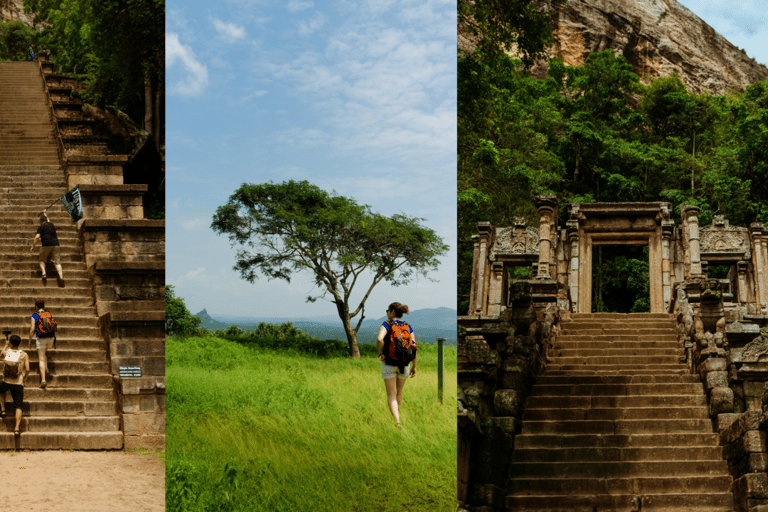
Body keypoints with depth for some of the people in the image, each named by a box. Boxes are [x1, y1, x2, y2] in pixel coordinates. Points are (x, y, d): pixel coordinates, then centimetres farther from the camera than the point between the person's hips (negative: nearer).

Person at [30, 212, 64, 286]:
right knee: (57, 262, -5)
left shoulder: (41, 227, 5)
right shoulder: (51, 225, 20)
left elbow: (37, 237, -8)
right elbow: (48, 221, 46)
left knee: (42, 260, 16)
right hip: (55, 244, 3)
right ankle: (61, 277, -24)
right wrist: (45, 215, 65)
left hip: (46, 245, -3)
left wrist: (33, 246, -1)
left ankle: (44, 273, -9)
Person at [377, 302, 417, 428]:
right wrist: (414, 366, 4)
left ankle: (397, 421, -16)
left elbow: (379, 339, -28)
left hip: (389, 364, -4)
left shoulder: (386, 325, -8)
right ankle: (396, 414, 34)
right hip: (404, 364, 4)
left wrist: (380, 354, -12)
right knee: (399, 393, 21)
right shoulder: (408, 327, 4)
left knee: (391, 395, 0)